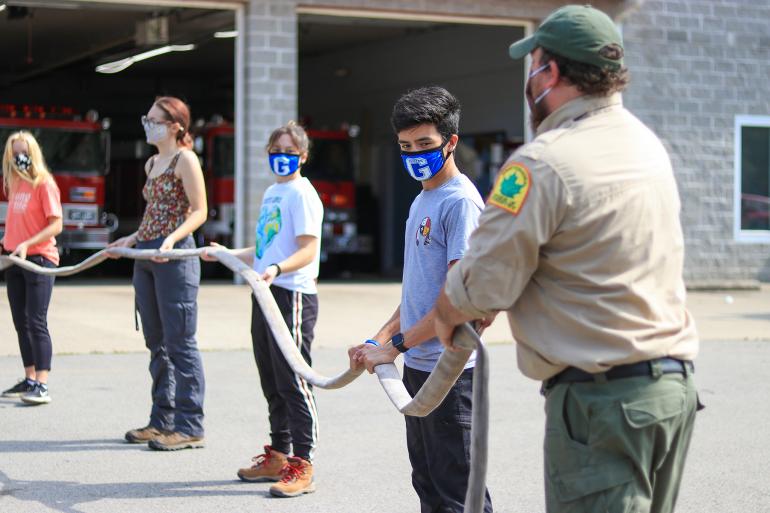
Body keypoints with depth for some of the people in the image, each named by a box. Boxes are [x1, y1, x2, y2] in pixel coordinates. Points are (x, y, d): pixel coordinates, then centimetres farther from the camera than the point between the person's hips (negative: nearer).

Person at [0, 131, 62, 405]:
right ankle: (29, 380, 19)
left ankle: (42, 386, -13)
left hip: (38, 259, -7)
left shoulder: (44, 184, -9)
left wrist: (27, 244, -22)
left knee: (37, 323, -11)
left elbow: (56, 225, -14)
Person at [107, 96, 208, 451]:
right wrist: (133, 239, 17)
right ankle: (162, 420, 20)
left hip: (175, 255, -9)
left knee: (179, 342, -6)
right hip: (146, 256, 9)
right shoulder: (152, 163, 17)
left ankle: (190, 427, -3)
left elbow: (198, 211, -12)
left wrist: (171, 239, -24)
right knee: (156, 342, 12)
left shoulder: (185, 159, -7)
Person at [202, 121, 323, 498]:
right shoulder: (272, 193, 18)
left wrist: (277, 269, -34)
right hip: (266, 295, 9)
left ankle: (302, 466, -4)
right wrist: (227, 254, 24)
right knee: (272, 381, 14)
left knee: (293, 380, -8)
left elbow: (308, 250, -19)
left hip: (293, 295, -9)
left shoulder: (301, 193, -9)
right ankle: (278, 456, 24)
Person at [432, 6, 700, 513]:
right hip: (675, 384, 8)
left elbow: (483, 286, -15)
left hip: (601, 399, -8)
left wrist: (445, 316, 8)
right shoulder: (649, 144, 13)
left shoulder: (542, 163, -15)